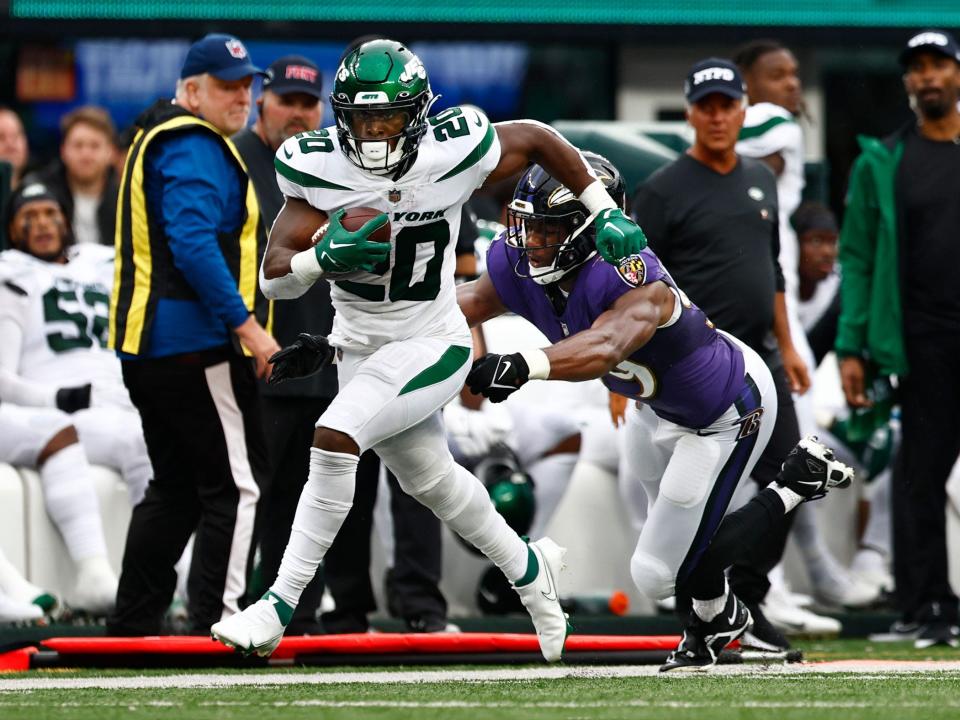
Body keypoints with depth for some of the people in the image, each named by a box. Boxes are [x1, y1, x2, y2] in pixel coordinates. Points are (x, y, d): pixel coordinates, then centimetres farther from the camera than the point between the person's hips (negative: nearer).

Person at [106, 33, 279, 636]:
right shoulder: (195, 147, -12)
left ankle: (131, 629, 18)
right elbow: (194, 245, -23)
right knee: (236, 484, -8)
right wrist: (248, 325, -23)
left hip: (146, 348, 11)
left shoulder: (157, 140, 21)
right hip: (196, 345, -11)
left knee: (176, 489, 16)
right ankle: (216, 627, -12)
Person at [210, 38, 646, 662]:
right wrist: (322, 258, -37)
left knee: (334, 438, -25)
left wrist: (604, 210, -2)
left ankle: (279, 608, -19)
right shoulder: (318, 169, -16)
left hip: (431, 346, -5)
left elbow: (537, 138, 0)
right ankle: (530, 570, 49)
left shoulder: (453, 154, -20)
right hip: (360, 346, 5)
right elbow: (275, 277, -15)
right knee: (430, 480, 22)